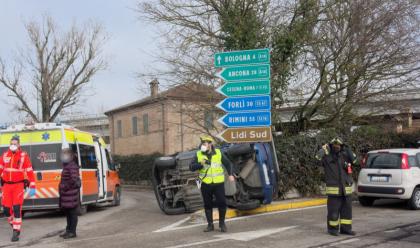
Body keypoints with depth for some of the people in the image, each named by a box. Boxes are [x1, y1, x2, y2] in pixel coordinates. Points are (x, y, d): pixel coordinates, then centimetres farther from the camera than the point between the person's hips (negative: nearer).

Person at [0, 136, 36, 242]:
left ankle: (16, 232, 0)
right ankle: (13, 224, 33)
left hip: (19, 185, -3)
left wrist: (32, 187, -8)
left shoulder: (24, 155, -6)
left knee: (17, 208, -8)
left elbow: (30, 171, -6)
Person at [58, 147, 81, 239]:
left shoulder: (72, 166, -16)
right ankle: (68, 230, 26)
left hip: (71, 193, -10)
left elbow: (74, 179, -24)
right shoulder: (66, 166, 16)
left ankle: (72, 232, 3)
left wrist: (65, 187, -18)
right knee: (67, 212, 16)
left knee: (72, 213, -2)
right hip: (66, 194, 10)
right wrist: (62, 187, 11)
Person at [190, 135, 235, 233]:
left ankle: (222, 223, 18)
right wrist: (200, 164, -21)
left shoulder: (219, 153, 1)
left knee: (222, 203, -2)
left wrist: (230, 174, 3)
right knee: (208, 205, 7)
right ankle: (210, 225, 20)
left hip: (218, 183, -1)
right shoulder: (198, 154, 0)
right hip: (205, 184, 1)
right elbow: (191, 167, -6)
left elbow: (228, 163, 13)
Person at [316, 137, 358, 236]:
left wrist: (347, 150, -6)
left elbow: (354, 160, -4)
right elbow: (318, 157, -22)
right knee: (333, 210, -1)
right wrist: (325, 147, -10)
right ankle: (333, 229, 11)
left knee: (347, 209, 9)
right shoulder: (327, 157, -3)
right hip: (334, 190, -4)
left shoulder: (344, 156, 10)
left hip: (346, 189, 5)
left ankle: (345, 228, 18)